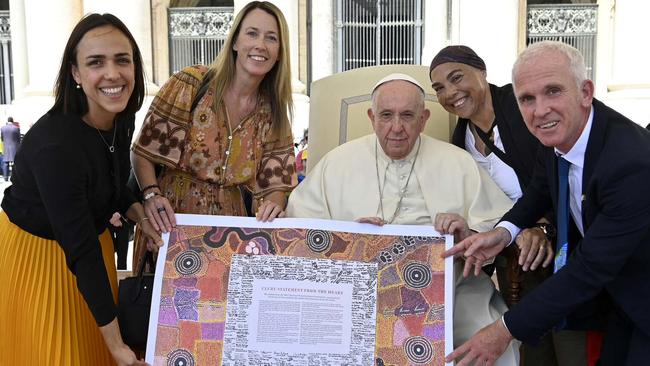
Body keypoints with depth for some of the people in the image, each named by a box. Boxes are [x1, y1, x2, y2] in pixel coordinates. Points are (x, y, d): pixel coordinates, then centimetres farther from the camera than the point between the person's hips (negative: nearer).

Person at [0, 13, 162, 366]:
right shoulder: (55, 144, -34)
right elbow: (80, 251, -31)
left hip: (90, 236, 7)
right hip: (36, 251, -7)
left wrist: (141, 215, -12)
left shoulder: (121, 119, -11)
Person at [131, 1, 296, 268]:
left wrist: (272, 206, -22)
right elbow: (143, 153, -8)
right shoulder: (190, 84, -11)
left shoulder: (273, 112, 2)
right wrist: (152, 195, -25)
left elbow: (275, 182, -1)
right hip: (172, 222, -3)